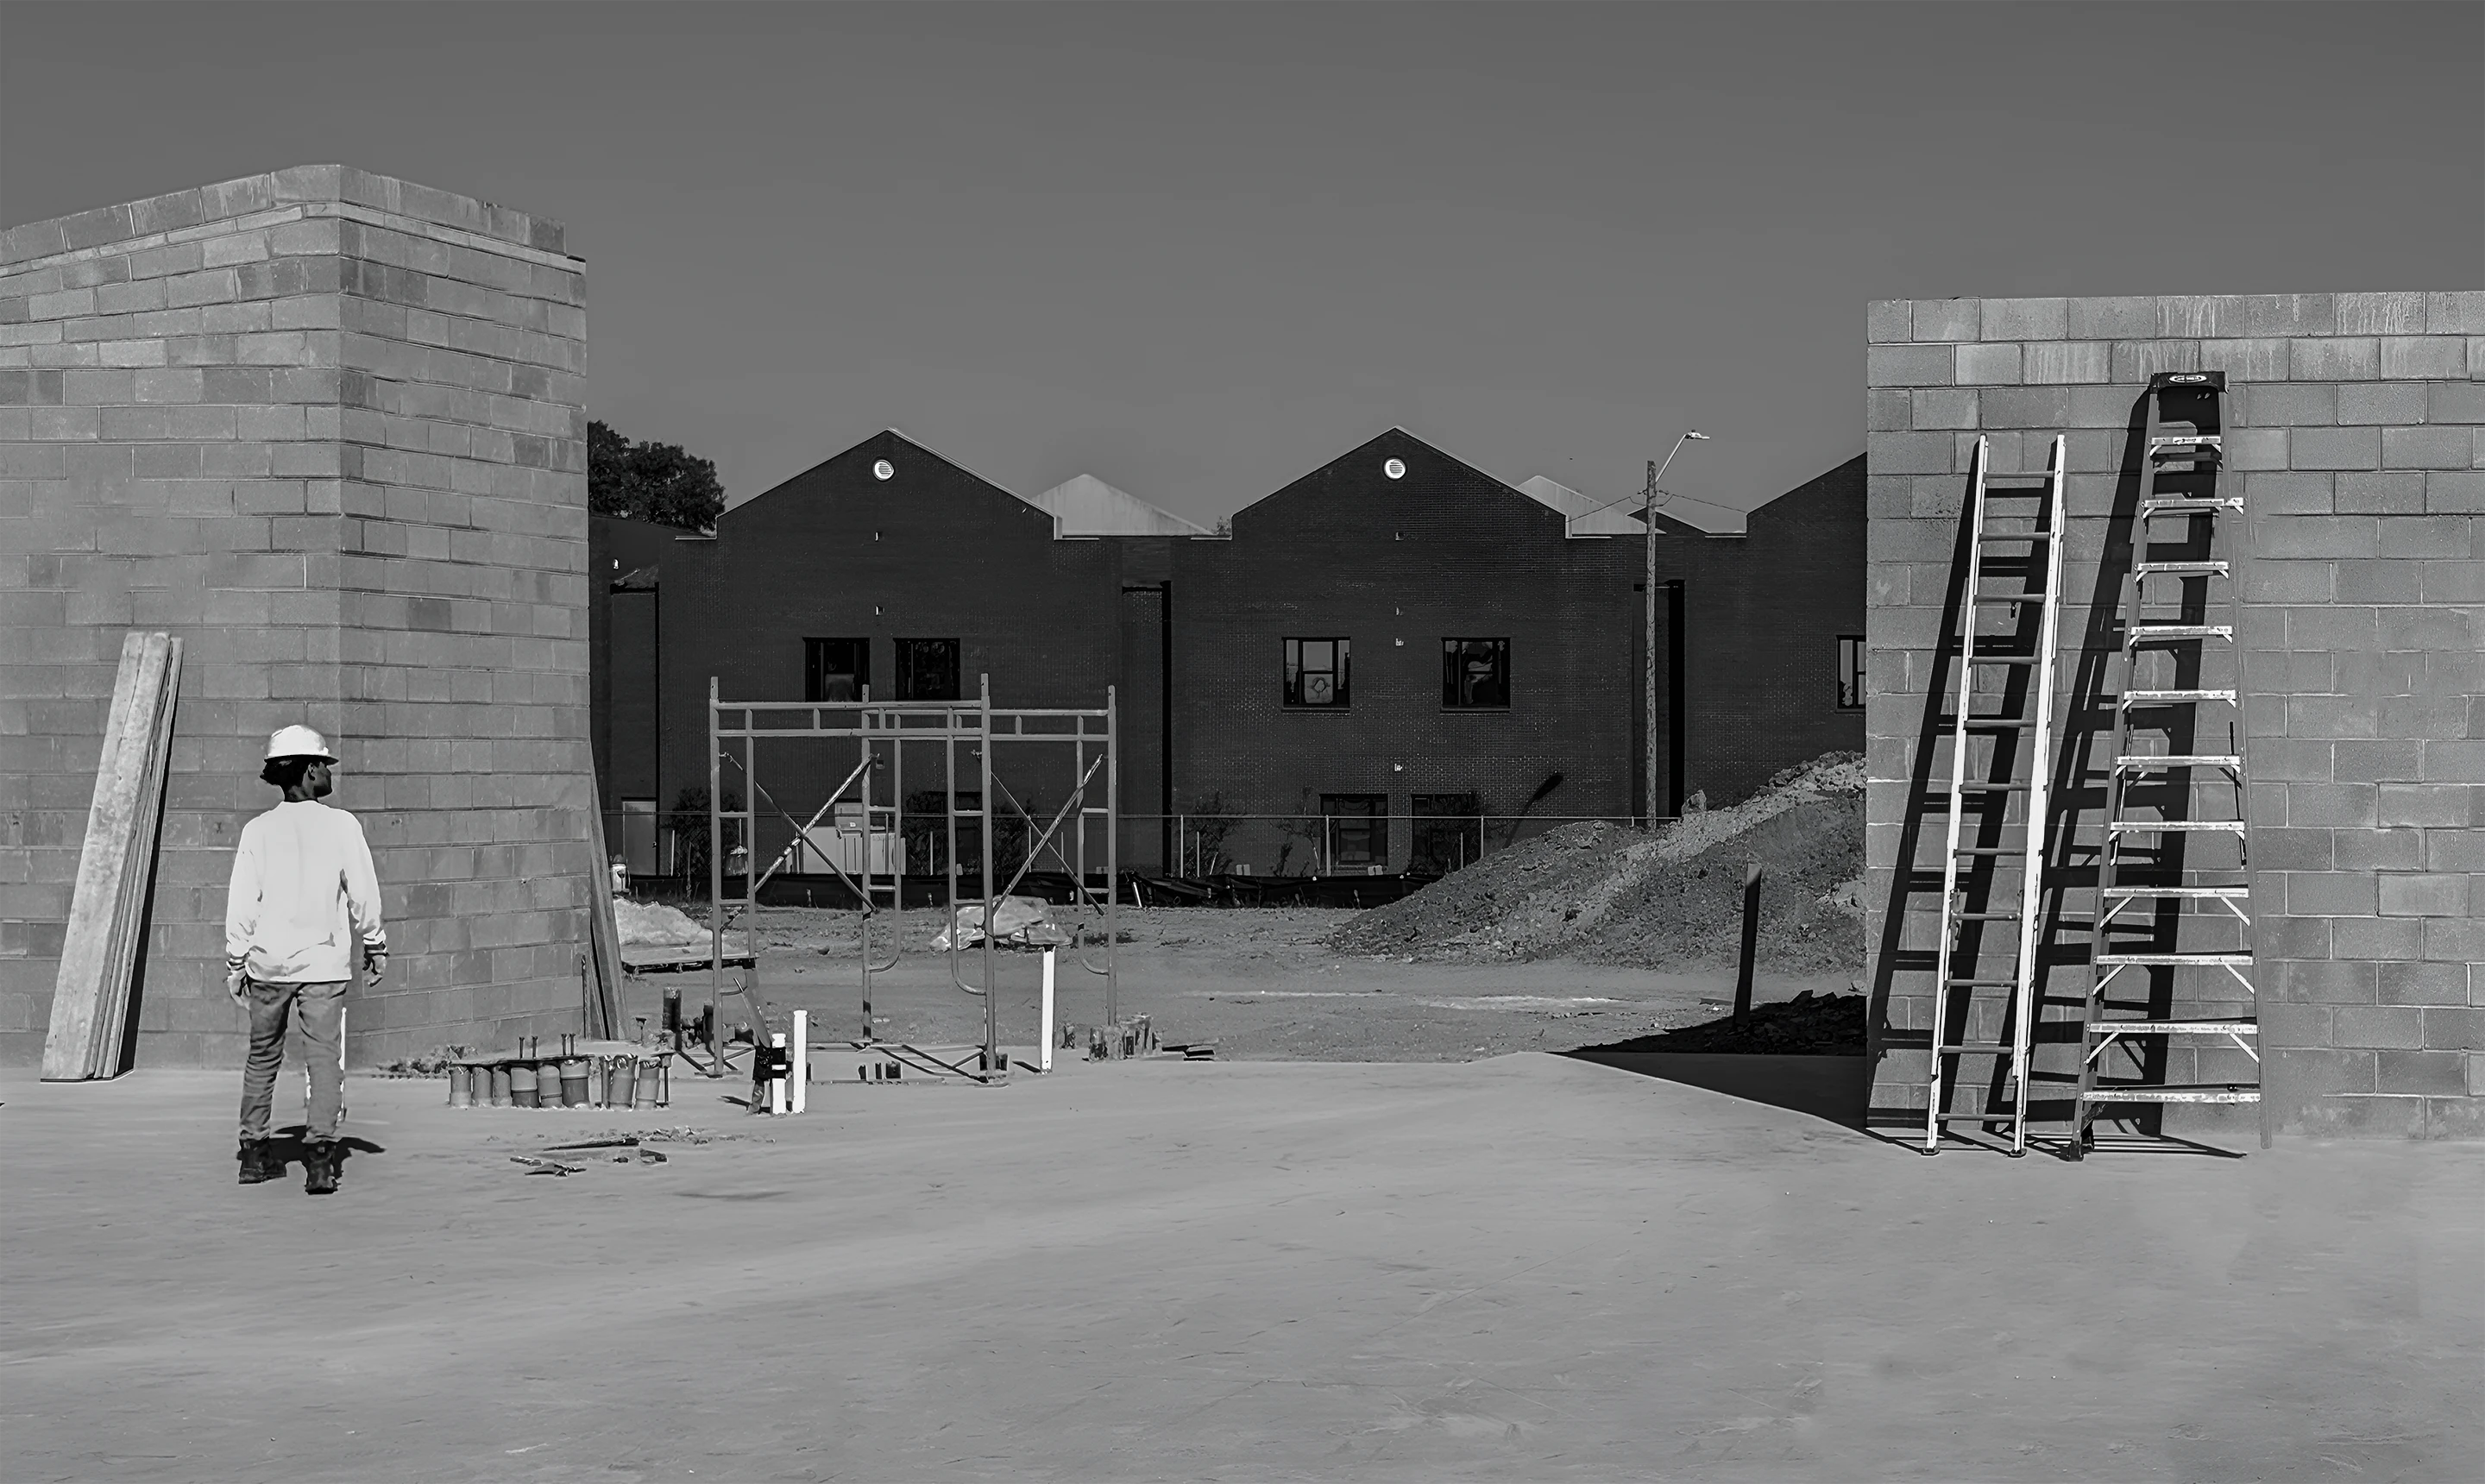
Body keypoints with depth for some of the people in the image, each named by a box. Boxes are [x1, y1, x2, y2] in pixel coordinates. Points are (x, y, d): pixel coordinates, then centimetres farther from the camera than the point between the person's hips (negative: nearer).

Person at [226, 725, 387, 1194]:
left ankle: (254, 1152, 21)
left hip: (266, 962, 3)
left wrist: (236, 963, 10)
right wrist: (375, 946, 12)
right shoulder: (341, 825, -4)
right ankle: (319, 1154, -15)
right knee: (324, 1058, -4)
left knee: (262, 1058, 15)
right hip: (323, 962, -3)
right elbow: (363, 894, -1)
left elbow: (241, 903, 2)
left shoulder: (257, 830, 3)